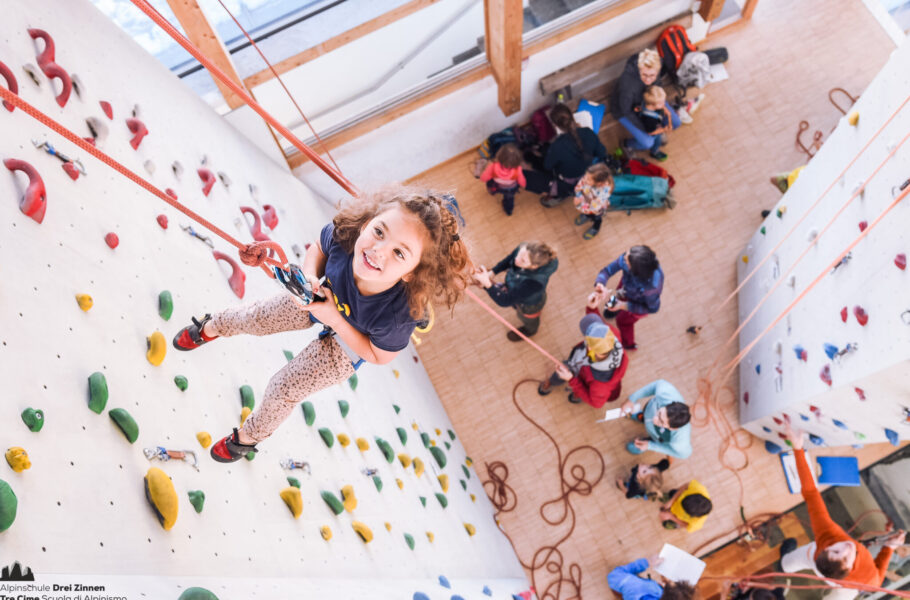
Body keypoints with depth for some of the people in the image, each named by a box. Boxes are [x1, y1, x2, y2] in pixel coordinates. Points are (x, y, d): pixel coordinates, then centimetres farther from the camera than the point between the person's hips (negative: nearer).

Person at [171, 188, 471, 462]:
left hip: (347, 344, -2)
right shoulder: (343, 235, -39)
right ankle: (210, 328, 60)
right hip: (323, 298, 3)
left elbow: (378, 356, -24)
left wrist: (335, 320, -35)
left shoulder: (398, 314, -47)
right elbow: (318, 249, -12)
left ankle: (249, 436, 46)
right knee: (253, 318, 20)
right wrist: (310, 276, -33)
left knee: (283, 390, 10)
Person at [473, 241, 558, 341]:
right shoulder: (523, 249, -35)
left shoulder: (535, 283, -51)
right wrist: (491, 273, -21)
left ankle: (530, 330, 68)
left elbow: (505, 301, -43)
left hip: (530, 304, -4)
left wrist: (487, 283, -55)